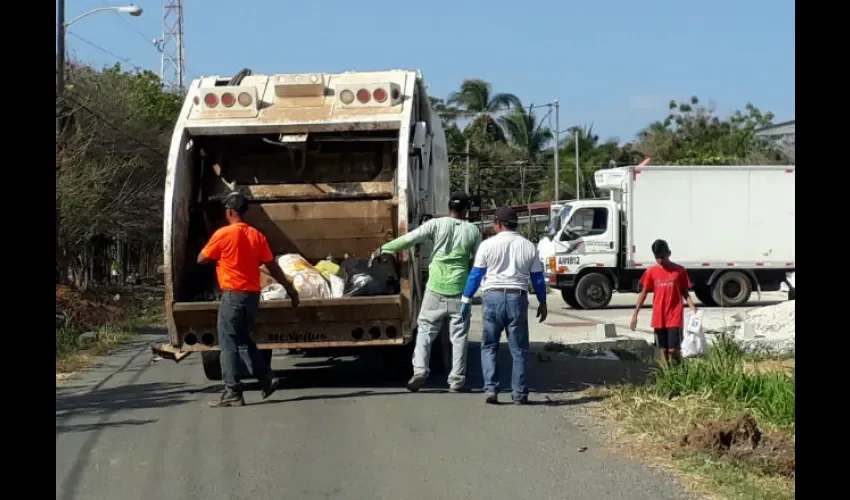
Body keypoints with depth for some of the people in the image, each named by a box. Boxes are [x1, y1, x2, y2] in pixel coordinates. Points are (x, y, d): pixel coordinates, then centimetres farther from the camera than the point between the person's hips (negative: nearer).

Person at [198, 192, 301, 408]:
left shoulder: (223, 234, -10)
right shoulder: (257, 236, 7)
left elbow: (201, 259, 0)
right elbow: (273, 267, 9)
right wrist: (291, 290, 16)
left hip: (233, 295, -7)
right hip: (252, 295, 7)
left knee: (229, 344, -2)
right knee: (243, 341, 20)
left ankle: (233, 393, -3)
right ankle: (267, 379, 15)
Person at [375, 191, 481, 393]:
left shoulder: (437, 224, -4)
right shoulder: (473, 231, 1)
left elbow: (409, 239, -7)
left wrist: (383, 249, 3)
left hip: (436, 288, 0)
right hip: (460, 290, 1)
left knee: (425, 329, 9)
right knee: (459, 335, 7)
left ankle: (420, 369, -7)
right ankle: (457, 380, 6)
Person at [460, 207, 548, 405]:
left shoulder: (488, 245, -1)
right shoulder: (528, 246, 7)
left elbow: (475, 275, -1)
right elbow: (537, 277, 10)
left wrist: (466, 300, 5)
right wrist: (542, 302, 20)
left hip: (493, 297, -1)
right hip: (518, 298, 2)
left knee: (489, 346, 10)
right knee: (518, 349, 9)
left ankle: (490, 389, -1)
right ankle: (519, 394, 9)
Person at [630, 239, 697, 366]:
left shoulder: (679, 271, -1)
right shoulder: (651, 272, 4)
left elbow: (685, 293, 4)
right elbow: (644, 293, 9)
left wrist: (694, 309, -11)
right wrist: (635, 314, 5)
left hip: (674, 317, -3)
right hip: (658, 318, 3)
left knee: (673, 349, -9)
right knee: (663, 349, 7)